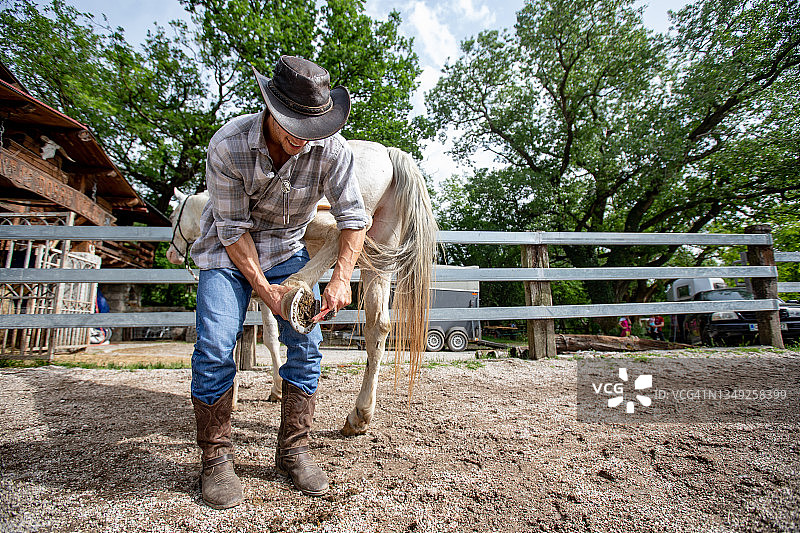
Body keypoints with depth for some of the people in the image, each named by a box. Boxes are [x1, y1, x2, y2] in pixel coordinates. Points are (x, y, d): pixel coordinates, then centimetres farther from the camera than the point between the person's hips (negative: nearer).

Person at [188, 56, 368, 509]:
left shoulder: (331, 148, -21)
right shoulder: (227, 146, -24)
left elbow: (353, 216, -16)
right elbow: (233, 227, -19)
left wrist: (341, 279, -28)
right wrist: (263, 287, -22)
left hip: (288, 249, 2)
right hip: (230, 248, -1)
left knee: (306, 344, -8)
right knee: (214, 348, -13)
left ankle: (294, 451, 8)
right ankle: (217, 458, 7)